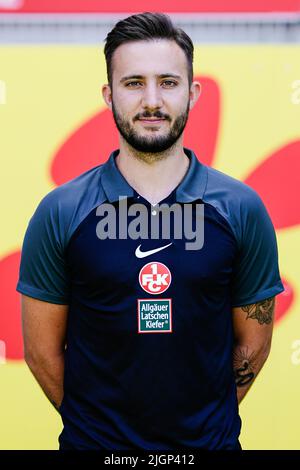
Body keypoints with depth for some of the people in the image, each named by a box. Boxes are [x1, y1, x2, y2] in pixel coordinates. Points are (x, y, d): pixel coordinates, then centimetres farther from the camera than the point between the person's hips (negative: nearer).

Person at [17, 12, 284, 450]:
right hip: (94, 440, -1)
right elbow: (42, 349, -2)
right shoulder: (60, 213, -8)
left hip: (209, 439, 1)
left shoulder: (242, 209, -6)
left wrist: (207, 419, 3)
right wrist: (94, 422, 1)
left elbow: (253, 343, 2)